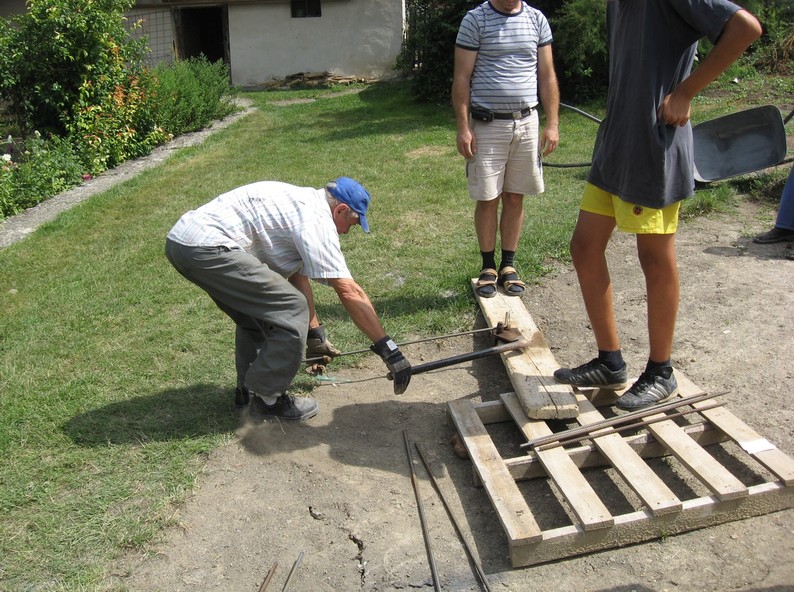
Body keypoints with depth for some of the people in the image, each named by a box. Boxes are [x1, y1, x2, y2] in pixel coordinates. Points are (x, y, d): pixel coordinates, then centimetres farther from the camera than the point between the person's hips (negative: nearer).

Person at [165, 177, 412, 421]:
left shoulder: (301, 202, 22)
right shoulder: (317, 219, -9)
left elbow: (297, 275, 29)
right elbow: (349, 292, -15)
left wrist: (316, 333, 33)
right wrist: (388, 349, -12)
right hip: (206, 248, -11)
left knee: (256, 309, 26)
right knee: (291, 309, -9)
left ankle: (248, 389, 34)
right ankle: (267, 400, 5)